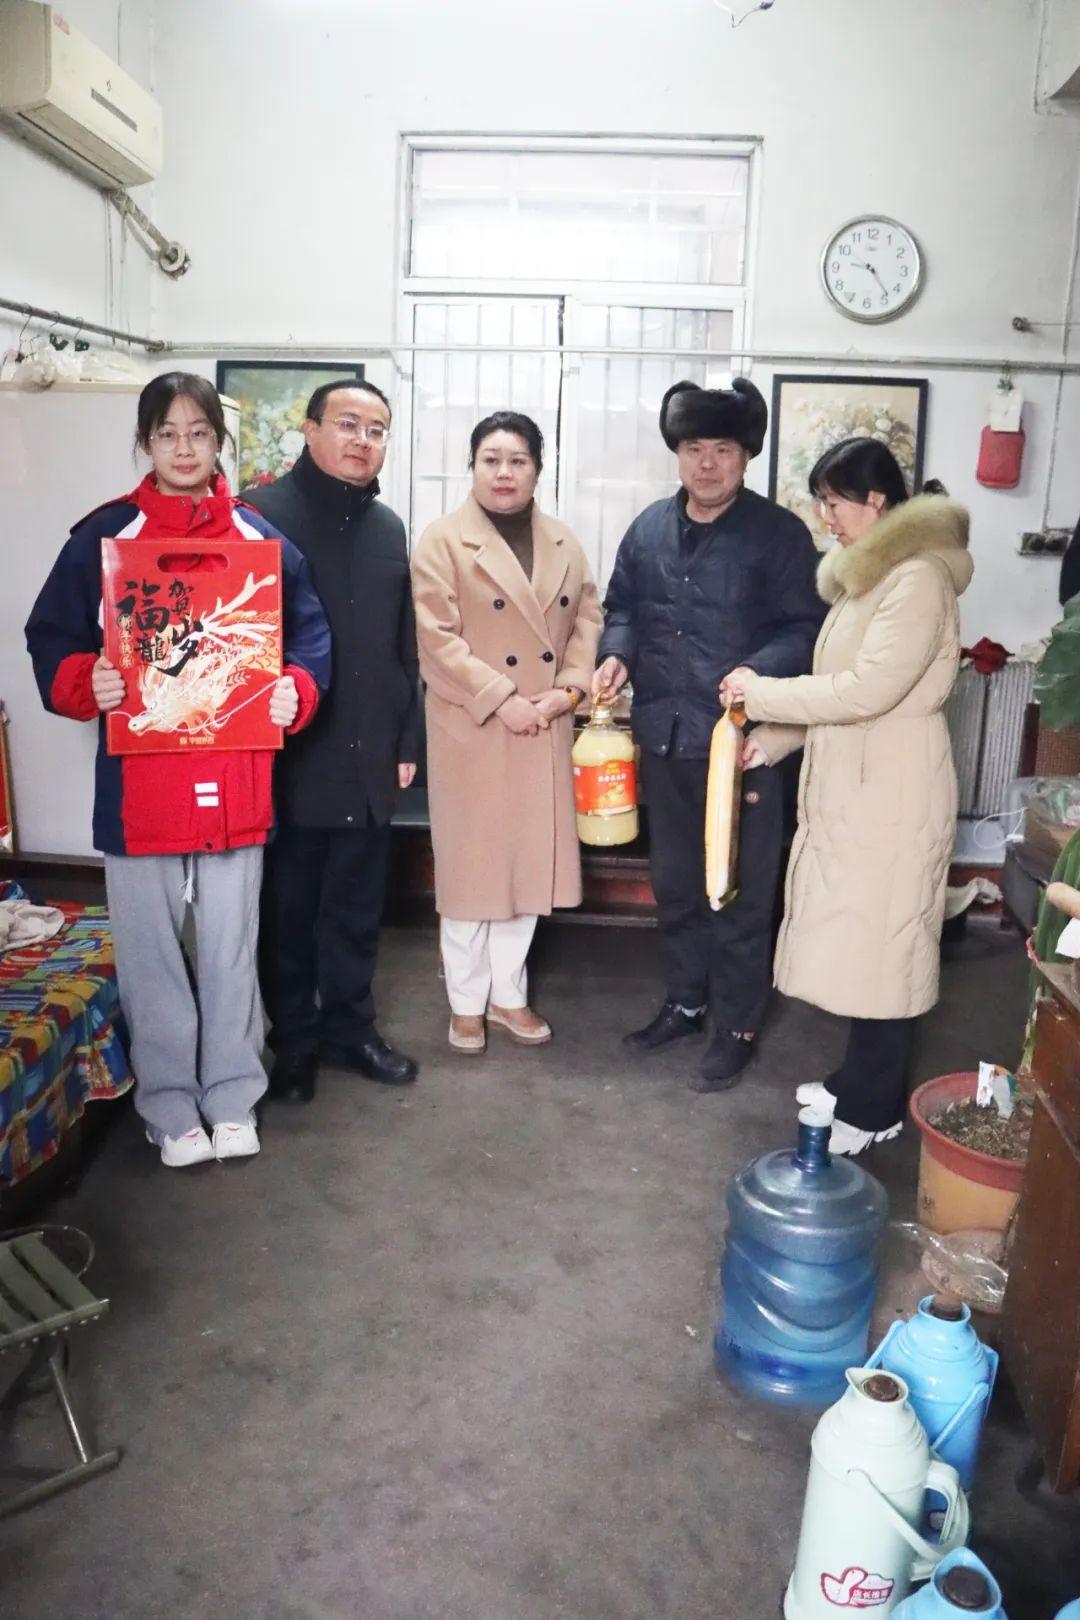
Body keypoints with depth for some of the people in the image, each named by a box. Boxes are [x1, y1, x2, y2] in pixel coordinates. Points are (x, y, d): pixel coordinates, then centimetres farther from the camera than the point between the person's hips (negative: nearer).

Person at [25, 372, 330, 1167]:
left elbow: (310, 631, 7)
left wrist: (296, 691, -12)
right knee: (151, 953, 9)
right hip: (140, 785, -1)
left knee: (232, 948, 12)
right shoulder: (104, 536, 1)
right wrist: (84, 684, -18)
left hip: (236, 784, 1)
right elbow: (49, 637, 3)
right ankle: (169, 1103, 26)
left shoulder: (261, 537, 4)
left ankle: (233, 1096, 28)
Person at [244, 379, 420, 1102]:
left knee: (358, 906, 15)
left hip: (368, 758, 5)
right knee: (287, 908, 9)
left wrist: (406, 741, 11)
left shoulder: (388, 526, 11)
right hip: (285, 754, -5)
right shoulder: (261, 514, -7)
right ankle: (294, 1038, 25)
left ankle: (349, 1026, 31)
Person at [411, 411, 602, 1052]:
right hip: (472, 730, -4)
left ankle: (509, 995, 27)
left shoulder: (564, 542, 11)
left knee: (531, 861, 11)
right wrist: (502, 700, -17)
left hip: (547, 732, 5)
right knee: (471, 864, 5)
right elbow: (438, 639, -13)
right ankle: (466, 1003, 21)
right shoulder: (443, 540, -5)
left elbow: (587, 619, 9)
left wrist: (568, 689, -7)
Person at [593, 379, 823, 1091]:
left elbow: (805, 628, -9)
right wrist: (618, 652, -3)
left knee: (740, 891, 5)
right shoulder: (649, 527, 8)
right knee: (675, 882, 18)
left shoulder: (781, 533, -7)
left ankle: (737, 1026, 21)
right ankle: (684, 1002, 36)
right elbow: (623, 604, 18)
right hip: (665, 737, 5)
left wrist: (757, 674, -27)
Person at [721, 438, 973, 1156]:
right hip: (850, 786, 9)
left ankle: (874, 1109, 14)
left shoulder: (918, 579, -17)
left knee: (881, 946, 0)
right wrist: (771, 738, 6)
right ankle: (859, 1077, 31)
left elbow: (867, 689, -24)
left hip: (893, 794, -9)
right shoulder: (868, 573, 14)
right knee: (853, 939, 16)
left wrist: (763, 692, -15)